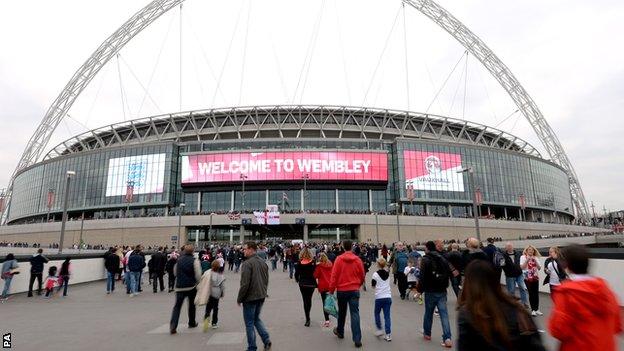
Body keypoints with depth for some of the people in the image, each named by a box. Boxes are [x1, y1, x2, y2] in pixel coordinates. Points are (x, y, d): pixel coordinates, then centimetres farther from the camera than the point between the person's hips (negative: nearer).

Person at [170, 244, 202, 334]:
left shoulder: (179, 260, 3)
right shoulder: (194, 260, -11)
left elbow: (175, 272, 14)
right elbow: (198, 274, -13)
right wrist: (198, 283, 4)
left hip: (180, 286, 2)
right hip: (192, 286, -2)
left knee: (177, 306, 3)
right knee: (192, 305, 16)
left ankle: (173, 326, -11)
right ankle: (192, 323, 28)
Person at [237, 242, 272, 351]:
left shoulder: (247, 263, -18)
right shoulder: (263, 262, 7)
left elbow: (245, 283, -21)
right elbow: (266, 280, 13)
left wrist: (239, 298, -9)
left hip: (250, 297, -7)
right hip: (261, 296, 7)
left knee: (249, 323, 8)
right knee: (256, 319, 22)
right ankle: (267, 340, 11)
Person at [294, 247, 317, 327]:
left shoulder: (299, 262, -10)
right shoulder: (313, 262, -11)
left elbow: (296, 273, -6)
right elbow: (315, 273, -10)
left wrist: (297, 280, 14)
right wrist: (314, 280, 7)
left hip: (302, 284, -1)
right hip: (311, 283, 1)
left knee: (305, 300, 7)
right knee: (309, 299, 18)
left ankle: (307, 319, 0)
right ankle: (307, 317, 31)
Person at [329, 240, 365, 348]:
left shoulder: (339, 259, -10)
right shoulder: (358, 260, -4)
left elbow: (334, 275, -9)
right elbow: (362, 276, 5)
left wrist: (331, 289, 0)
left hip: (342, 290, 0)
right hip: (354, 290, 0)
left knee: (341, 312, 18)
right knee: (355, 313, 1)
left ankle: (340, 332, 37)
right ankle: (357, 339, -4)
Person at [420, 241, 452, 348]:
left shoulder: (426, 260, -11)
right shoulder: (443, 259, 7)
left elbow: (423, 277, -14)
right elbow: (448, 274, 13)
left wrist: (420, 289, -4)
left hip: (430, 291, -4)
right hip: (442, 291, 4)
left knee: (428, 312, 13)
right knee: (444, 313, 1)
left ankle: (427, 333, 29)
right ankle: (447, 338, -7)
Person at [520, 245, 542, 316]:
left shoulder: (535, 258, 11)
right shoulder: (523, 257, -1)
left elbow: (539, 268, 3)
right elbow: (522, 267, -10)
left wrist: (535, 261, -10)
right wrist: (527, 260, -18)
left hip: (536, 277, 4)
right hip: (528, 278, -4)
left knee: (536, 293, 3)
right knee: (531, 293, -3)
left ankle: (536, 309, 13)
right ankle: (533, 310, 5)